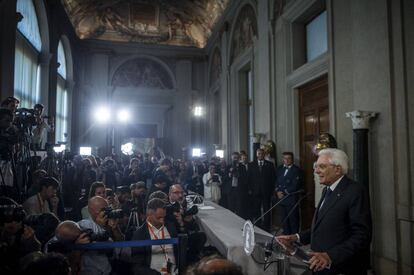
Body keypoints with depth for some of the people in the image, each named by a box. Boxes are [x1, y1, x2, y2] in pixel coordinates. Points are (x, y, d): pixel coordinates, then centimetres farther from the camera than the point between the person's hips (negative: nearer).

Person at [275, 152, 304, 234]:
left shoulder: (297, 170, -4)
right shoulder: (279, 169, 14)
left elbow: (295, 185, -11)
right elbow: (276, 182, 13)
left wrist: (284, 192, -9)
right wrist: (278, 191, -4)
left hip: (292, 200, -5)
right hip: (281, 199, 5)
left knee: (293, 221, 0)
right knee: (284, 220, 10)